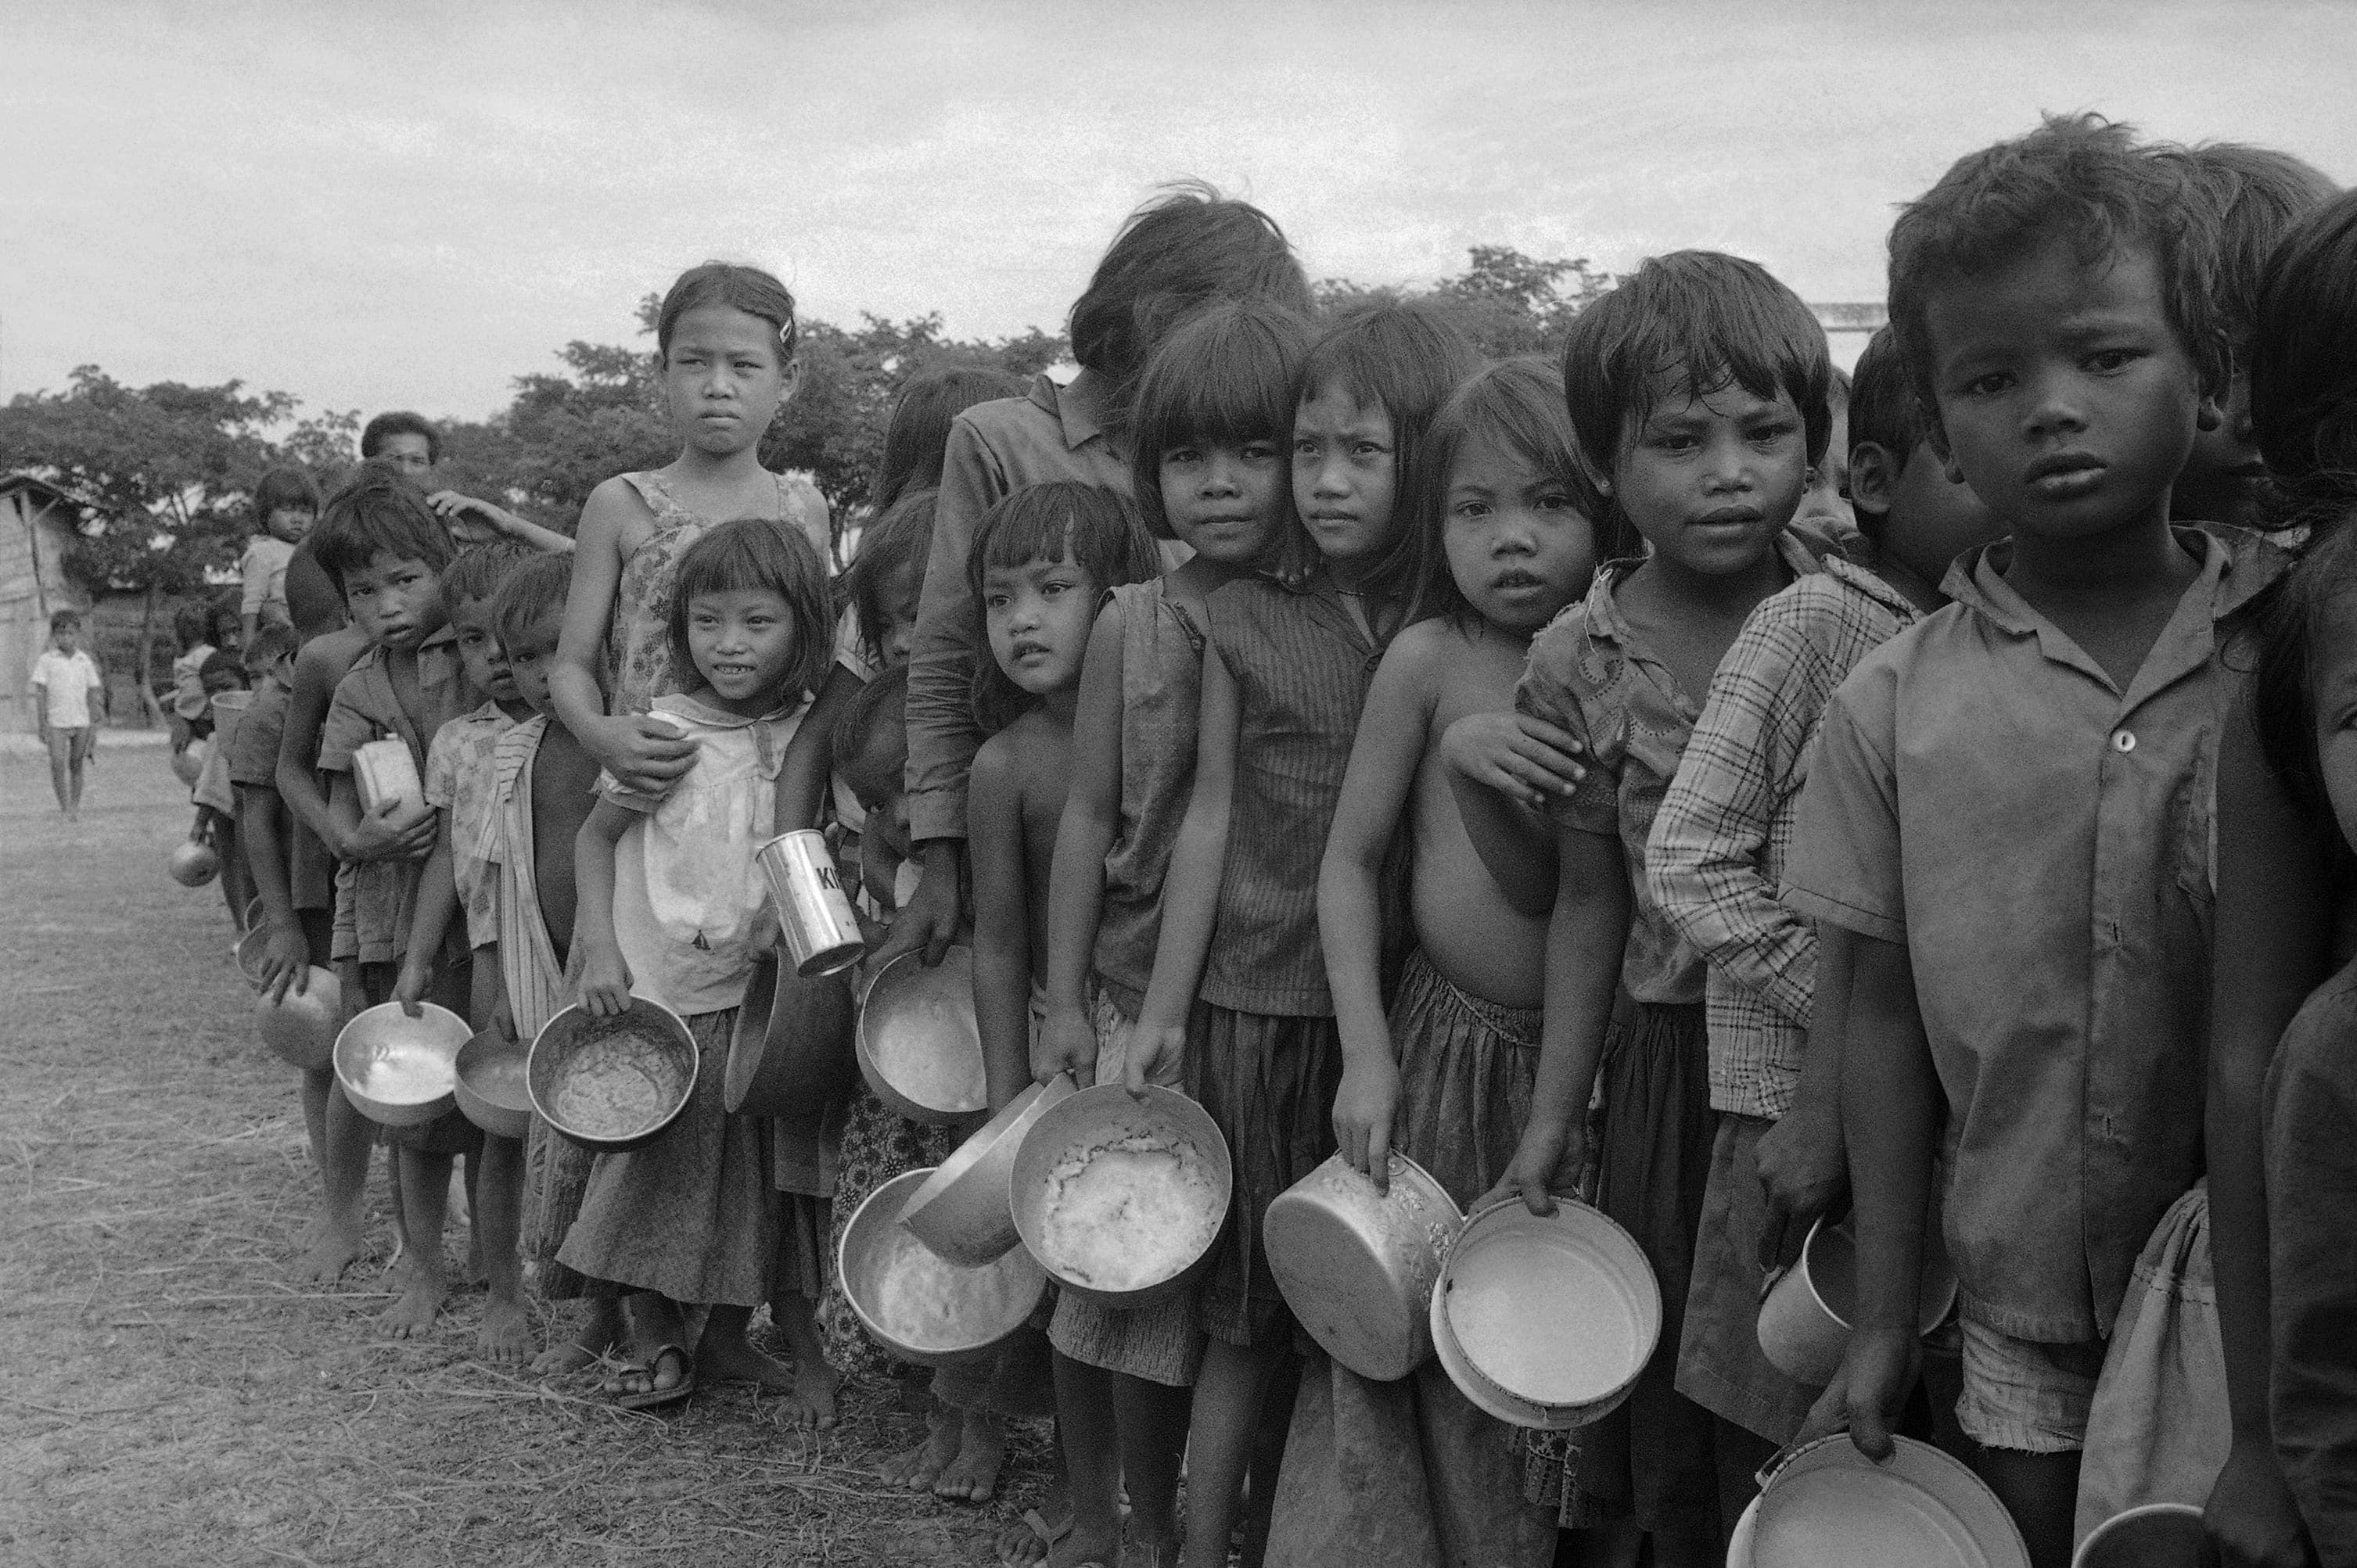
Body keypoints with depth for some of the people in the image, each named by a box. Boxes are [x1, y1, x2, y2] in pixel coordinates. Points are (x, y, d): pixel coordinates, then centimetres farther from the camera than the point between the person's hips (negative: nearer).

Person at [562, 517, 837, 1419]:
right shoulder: (663, 734, -10)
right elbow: (595, 837, 0)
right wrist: (599, 948, -9)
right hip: (664, 990, -2)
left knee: (766, 1167, 10)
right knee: (662, 1164, 8)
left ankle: (727, 1336, 30)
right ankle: (655, 1340, 29)